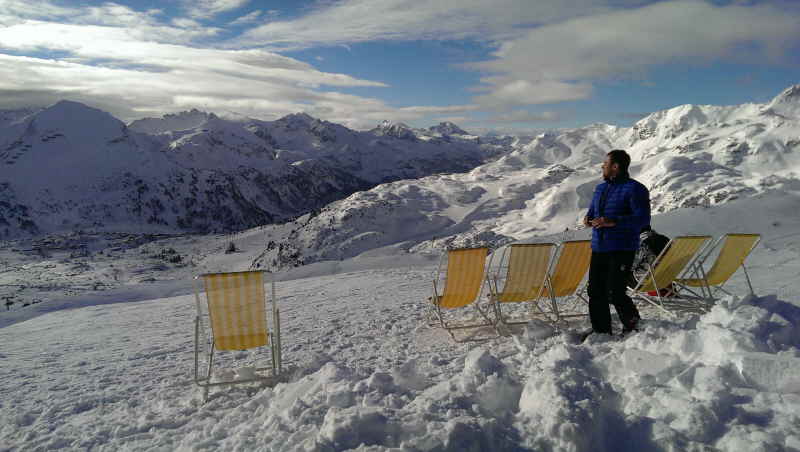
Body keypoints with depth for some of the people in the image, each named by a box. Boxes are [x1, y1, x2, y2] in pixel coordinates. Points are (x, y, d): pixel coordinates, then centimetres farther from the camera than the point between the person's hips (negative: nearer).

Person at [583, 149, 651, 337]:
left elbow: (643, 219, -15)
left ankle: (632, 322, 18)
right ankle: (601, 330, 18)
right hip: (598, 249, 7)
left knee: (615, 293, -9)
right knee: (595, 292, 6)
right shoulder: (600, 188, 16)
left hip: (622, 250, -7)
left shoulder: (634, 189, -8)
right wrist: (588, 218, 4)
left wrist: (613, 222, -24)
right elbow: (592, 210, 28)